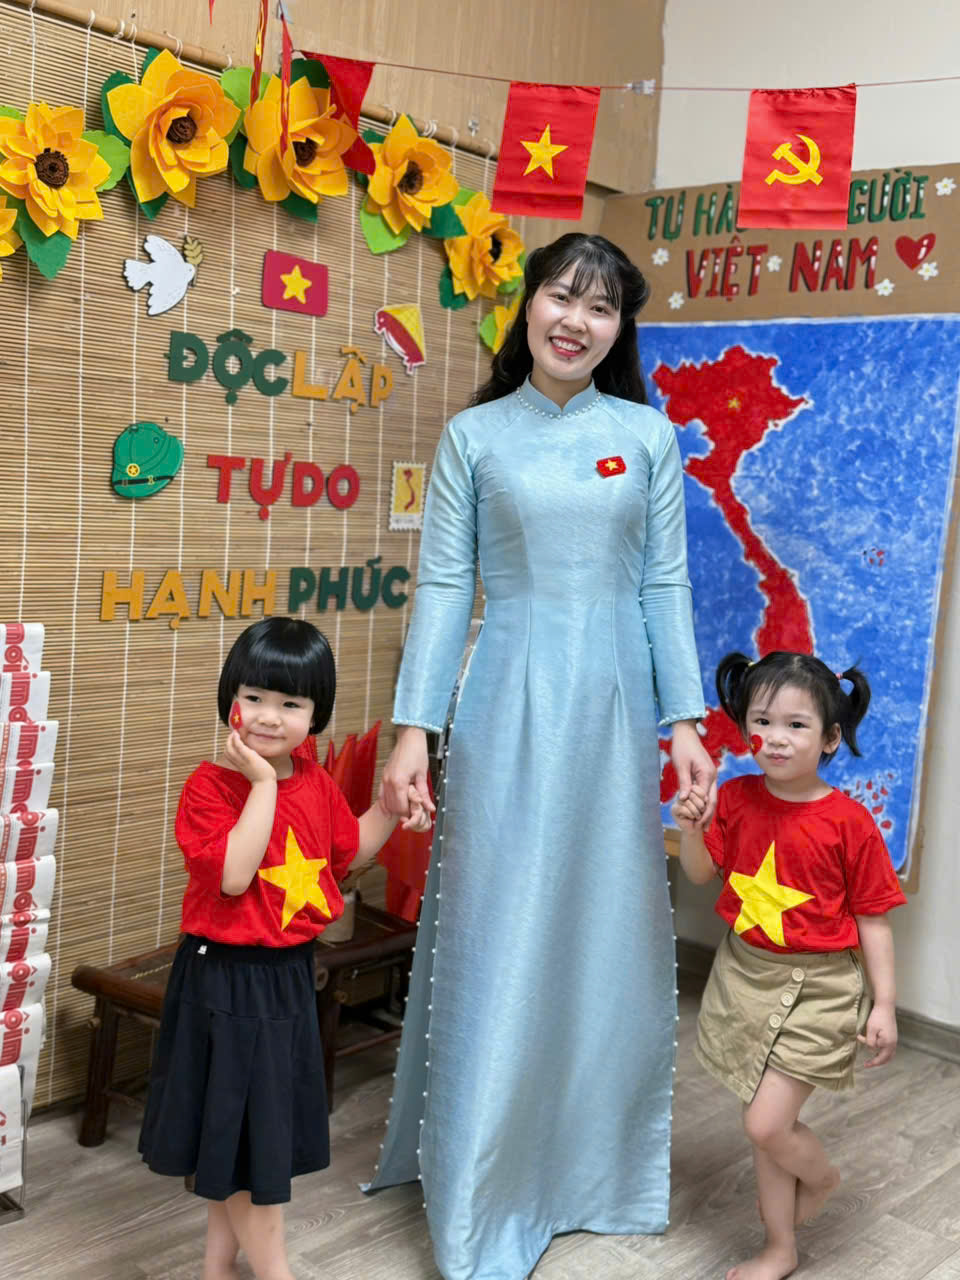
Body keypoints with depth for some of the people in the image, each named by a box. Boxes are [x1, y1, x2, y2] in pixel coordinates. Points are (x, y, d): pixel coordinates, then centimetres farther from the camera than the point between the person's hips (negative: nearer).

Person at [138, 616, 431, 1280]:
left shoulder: (316, 782, 2)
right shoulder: (210, 784, -18)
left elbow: (348, 852, 16)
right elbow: (233, 873, -31)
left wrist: (393, 806, 2)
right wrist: (263, 784, -30)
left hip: (290, 974, 7)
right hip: (226, 977, -7)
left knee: (263, 1127, 19)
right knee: (245, 1130, 4)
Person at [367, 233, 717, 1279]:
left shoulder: (648, 436, 6)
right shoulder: (473, 436, 2)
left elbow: (666, 587, 5)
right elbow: (443, 587, 0)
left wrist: (685, 723, 0)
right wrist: (414, 727, -6)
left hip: (612, 709, 2)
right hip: (507, 708, -1)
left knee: (606, 938, 10)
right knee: (497, 945, 3)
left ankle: (592, 1163, 31)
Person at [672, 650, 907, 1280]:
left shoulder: (848, 822, -15)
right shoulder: (738, 798, -3)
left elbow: (872, 918, -8)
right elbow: (702, 872, 6)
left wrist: (884, 1004, -8)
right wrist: (692, 828, -14)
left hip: (816, 988, -5)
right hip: (745, 974, 5)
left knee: (766, 1124, -8)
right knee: (768, 1123, 15)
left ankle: (822, 1177, 27)